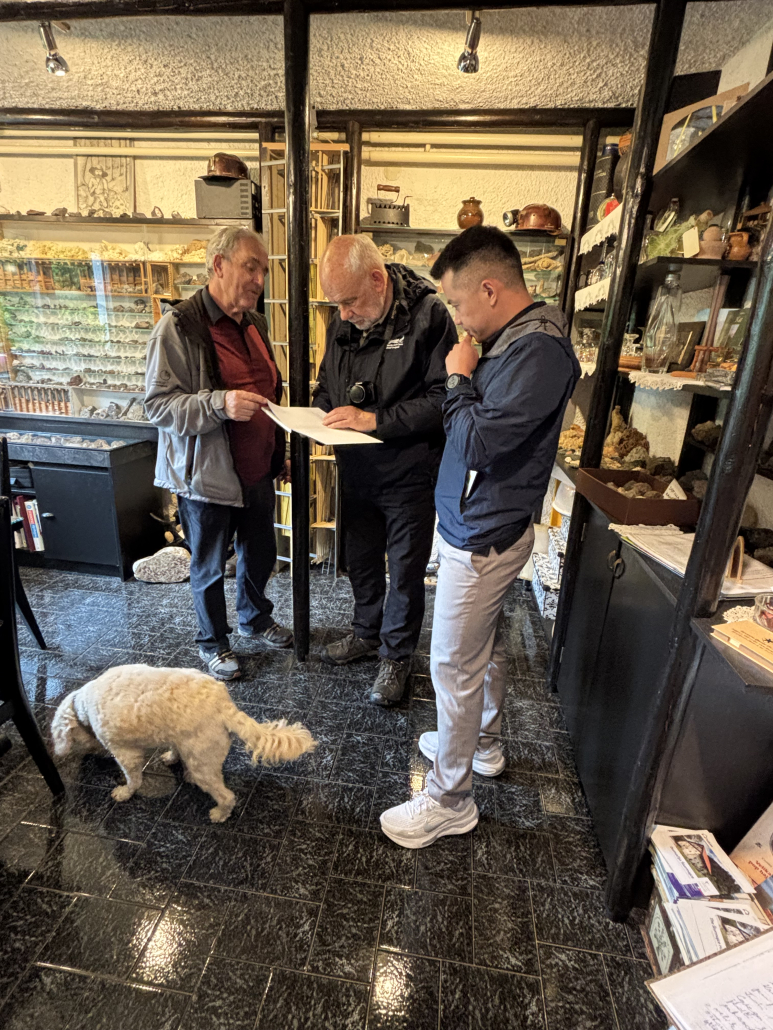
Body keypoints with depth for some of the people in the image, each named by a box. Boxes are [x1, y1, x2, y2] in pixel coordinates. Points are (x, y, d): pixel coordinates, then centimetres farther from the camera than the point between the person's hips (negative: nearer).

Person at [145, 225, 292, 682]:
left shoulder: (255, 323, 9)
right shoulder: (179, 327, -14)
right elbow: (159, 404, -17)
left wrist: (279, 451, 20)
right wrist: (219, 403, -33)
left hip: (257, 469, 7)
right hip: (207, 474, -6)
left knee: (260, 553, 21)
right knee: (210, 566, 11)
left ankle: (255, 618, 47)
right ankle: (213, 642, 35)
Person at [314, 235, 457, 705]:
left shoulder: (428, 315, -15)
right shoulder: (343, 322, 4)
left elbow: (443, 397, -21)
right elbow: (327, 384, 16)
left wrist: (375, 419, -24)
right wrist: (324, 412, -6)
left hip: (410, 472, -6)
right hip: (356, 469, 6)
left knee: (406, 570, 8)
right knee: (361, 558, 20)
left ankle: (397, 654, 30)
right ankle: (367, 632, 44)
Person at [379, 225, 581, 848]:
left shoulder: (538, 351, -23)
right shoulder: (515, 340, 8)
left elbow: (475, 442, -27)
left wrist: (459, 378, -15)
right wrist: (466, 381, 0)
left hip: (482, 537, -10)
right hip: (487, 527, 10)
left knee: (455, 666, 3)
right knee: (487, 645, 24)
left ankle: (449, 800, 23)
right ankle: (484, 744, 47)